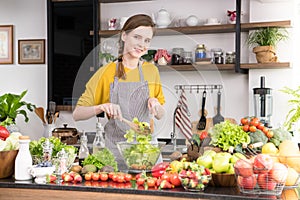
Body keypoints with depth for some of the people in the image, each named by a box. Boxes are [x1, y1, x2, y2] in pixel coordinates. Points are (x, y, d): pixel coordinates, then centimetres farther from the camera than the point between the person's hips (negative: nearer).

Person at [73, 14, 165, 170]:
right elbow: (77, 114, -3)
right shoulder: (107, 72, -1)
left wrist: (155, 104, -6)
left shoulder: (151, 70, 8)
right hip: (115, 149, -2)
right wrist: (102, 107, -21)